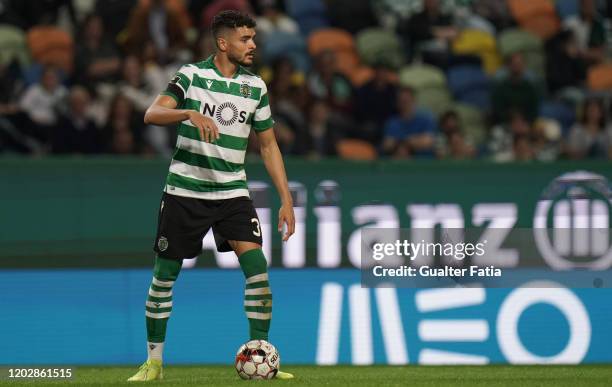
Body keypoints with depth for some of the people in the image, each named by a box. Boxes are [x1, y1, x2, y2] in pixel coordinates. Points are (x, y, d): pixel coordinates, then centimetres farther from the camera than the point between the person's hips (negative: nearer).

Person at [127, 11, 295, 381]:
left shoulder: (255, 86, 4)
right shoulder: (192, 75, -5)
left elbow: (268, 145, 10)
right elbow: (152, 114, -16)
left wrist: (286, 199, 5)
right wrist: (191, 113, -35)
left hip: (233, 192, 2)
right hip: (185, 191, -2)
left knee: (257, 265, -15)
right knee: (164, 275, 2)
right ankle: (154, 362, 16)